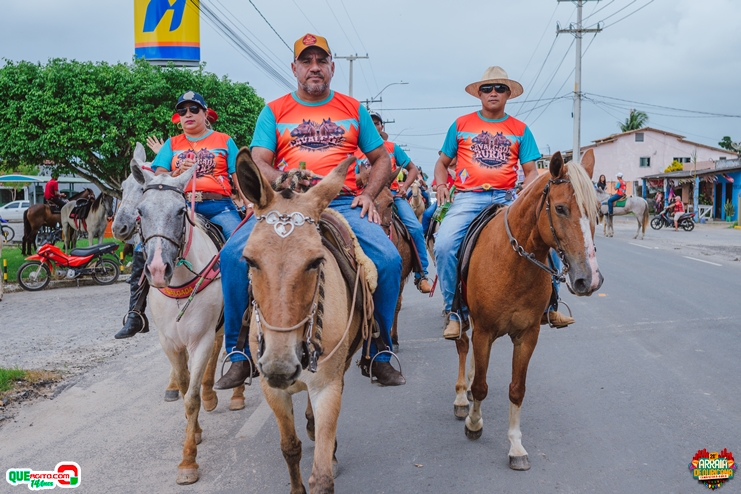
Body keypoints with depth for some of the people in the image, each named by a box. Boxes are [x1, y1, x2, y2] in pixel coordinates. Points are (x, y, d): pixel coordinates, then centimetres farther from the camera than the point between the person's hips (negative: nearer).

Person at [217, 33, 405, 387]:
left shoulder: (353, 109, 17)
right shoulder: (274, 111, 13)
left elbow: (382, 159, 20)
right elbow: (258, 164, 4)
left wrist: (368, 194, 1)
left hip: (343, 203, 1)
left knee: (389, 259, -25)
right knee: (233, 254, -24)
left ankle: (379, 356, -6)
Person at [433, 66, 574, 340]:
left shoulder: (520, 130, 13)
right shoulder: (461, 125, 12)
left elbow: (530, 171, 11)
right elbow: (442, 163, 18)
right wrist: (441, 185, -3)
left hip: (506, 198, 1)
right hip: (468, 197, -1)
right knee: (444, 244, -27)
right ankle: (456, 311, -10)